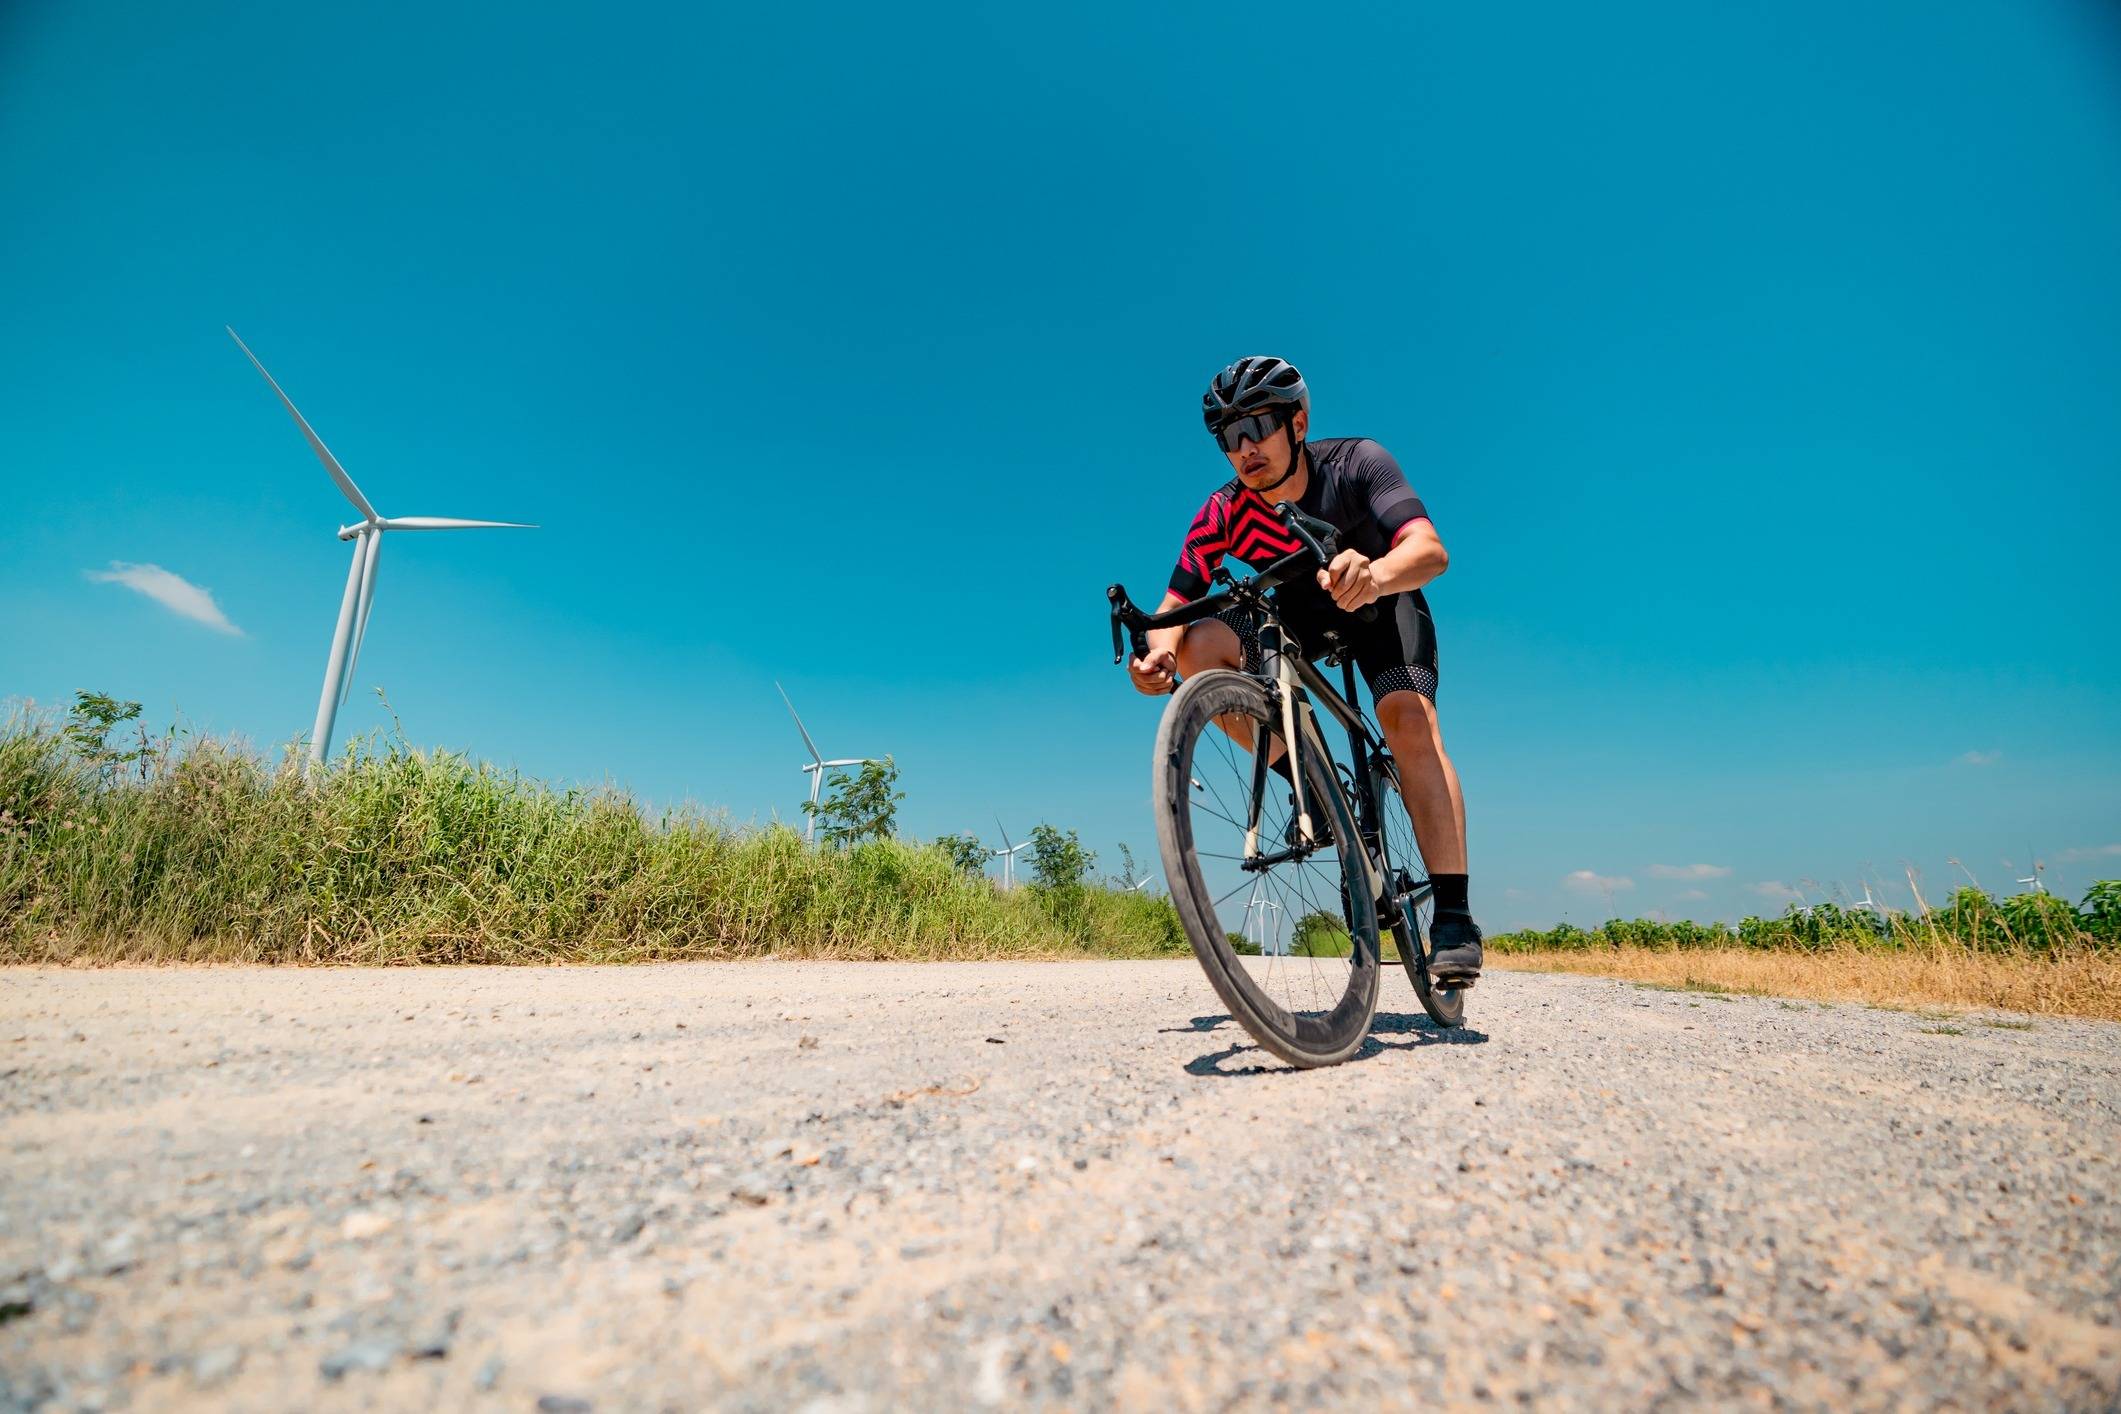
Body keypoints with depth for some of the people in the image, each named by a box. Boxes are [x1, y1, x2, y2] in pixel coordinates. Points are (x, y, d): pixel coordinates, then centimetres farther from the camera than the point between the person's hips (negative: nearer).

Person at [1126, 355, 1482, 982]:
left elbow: (1430, 549, -40)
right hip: (1298, 612, 3)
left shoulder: (1356, 463, -27)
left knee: (1409, 716, -30)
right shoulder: (1224, 514, -21)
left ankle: (1454, 917, -25)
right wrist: (1159, 649, -46)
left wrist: (1374, 574, -64)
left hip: (1382, 606, -2)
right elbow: (1177, 602, -22)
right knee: (1198, 647, -24)